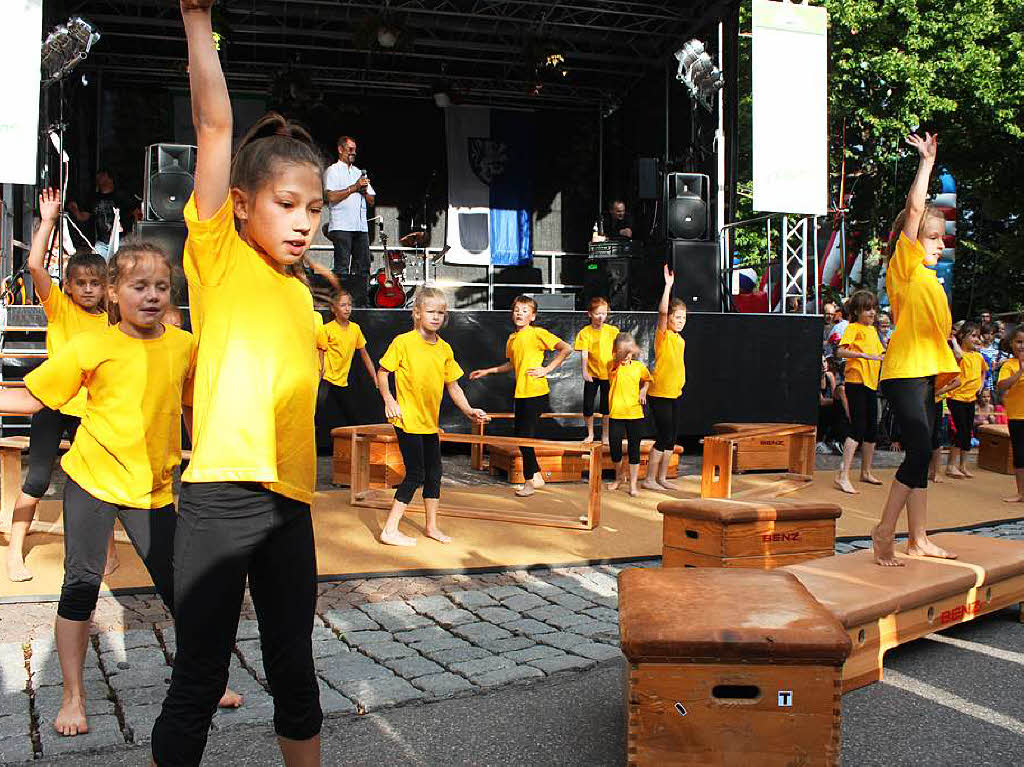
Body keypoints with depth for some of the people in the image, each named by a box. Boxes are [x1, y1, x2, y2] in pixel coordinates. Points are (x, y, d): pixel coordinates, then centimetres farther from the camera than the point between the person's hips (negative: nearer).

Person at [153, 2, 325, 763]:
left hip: (289, 501, 6)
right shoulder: (219, 255, -1)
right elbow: (215, 124, -10)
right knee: (199, 679, 2)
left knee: (294, 669, 15)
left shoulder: (301, 294, 14)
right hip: (220, 497, -5)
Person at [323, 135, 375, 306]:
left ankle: (360, 302, 5)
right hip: (341, 227, -6)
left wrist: (364, 190, -1)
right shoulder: (332, 171, 4)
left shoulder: (360, 173, 24)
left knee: (362, 267, 3)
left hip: (361, 226, 6)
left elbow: (371, 200, 20)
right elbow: (332, 197, -11)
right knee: (342, 268, -8)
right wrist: (354, 187, -10)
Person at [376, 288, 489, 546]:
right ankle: (390, 530, 1)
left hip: (431, 421, 6)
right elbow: (382, 372, -5)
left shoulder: (444, 348, 6)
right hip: (407, 419, -6)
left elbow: (452, 385, 10)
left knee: (434, 472, 12)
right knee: (415, 474, -7)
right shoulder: (403, 342, -10)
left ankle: (431, 526, 26)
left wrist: (468, 410, -2)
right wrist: (389, 399, -18)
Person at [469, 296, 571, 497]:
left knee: (525, 435, -6)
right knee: (518, 433, 11)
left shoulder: (537, 333, -9)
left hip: (536, 392, -8)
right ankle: (536, 476, 23)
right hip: (521, 392, 8)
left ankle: (530, 481, 6)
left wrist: (547, 369, -14)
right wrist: (487, 371, 25)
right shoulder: (512, 338, 13)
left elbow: (566, 348, -12)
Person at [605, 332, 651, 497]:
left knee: (634, 450, 3)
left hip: (635, 415, 0)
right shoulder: (613, 366, 0)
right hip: (616, 414, 0)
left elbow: (647, 380, 20)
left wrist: (643, 390, 4)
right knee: (614, 448, 5)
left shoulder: (640, 366, 4)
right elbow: (615, 370, -23)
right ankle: (619, 476, 32)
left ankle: (633, 484, 12)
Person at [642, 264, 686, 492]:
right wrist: (668, 285, -30)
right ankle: (649, 479, 5)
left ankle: (662, 477, 20)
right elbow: (662, 312, -26)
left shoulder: (681, 340, 13)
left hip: (675, 395, 8)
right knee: (663, 437, -5)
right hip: (659, 395, -8)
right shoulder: (663, 335, -10)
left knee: (671, 438, 10)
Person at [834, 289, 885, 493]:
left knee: (871, 429, 14)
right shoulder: (853, 328, -7)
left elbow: (879, 354, 27)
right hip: (856, 382, -8)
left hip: (871, 382, 8)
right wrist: (863, 355, -31)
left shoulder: (872, 330, 17)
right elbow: (840, 351, -21)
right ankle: (843, 476, -15)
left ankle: (866, 472, 27)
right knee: (858, 428, -14)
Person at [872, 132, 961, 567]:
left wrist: (949, 366, 16)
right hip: (904, 372, -9)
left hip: (926, 374, 9)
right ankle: (885, 531, -5)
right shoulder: (903, 266, -5)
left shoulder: (930, 279, 19)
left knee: (921, 457, 9)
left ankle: (919, 539, 14)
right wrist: (926, 162, -7)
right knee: (919, 453, -14)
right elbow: (914, 211, -13)